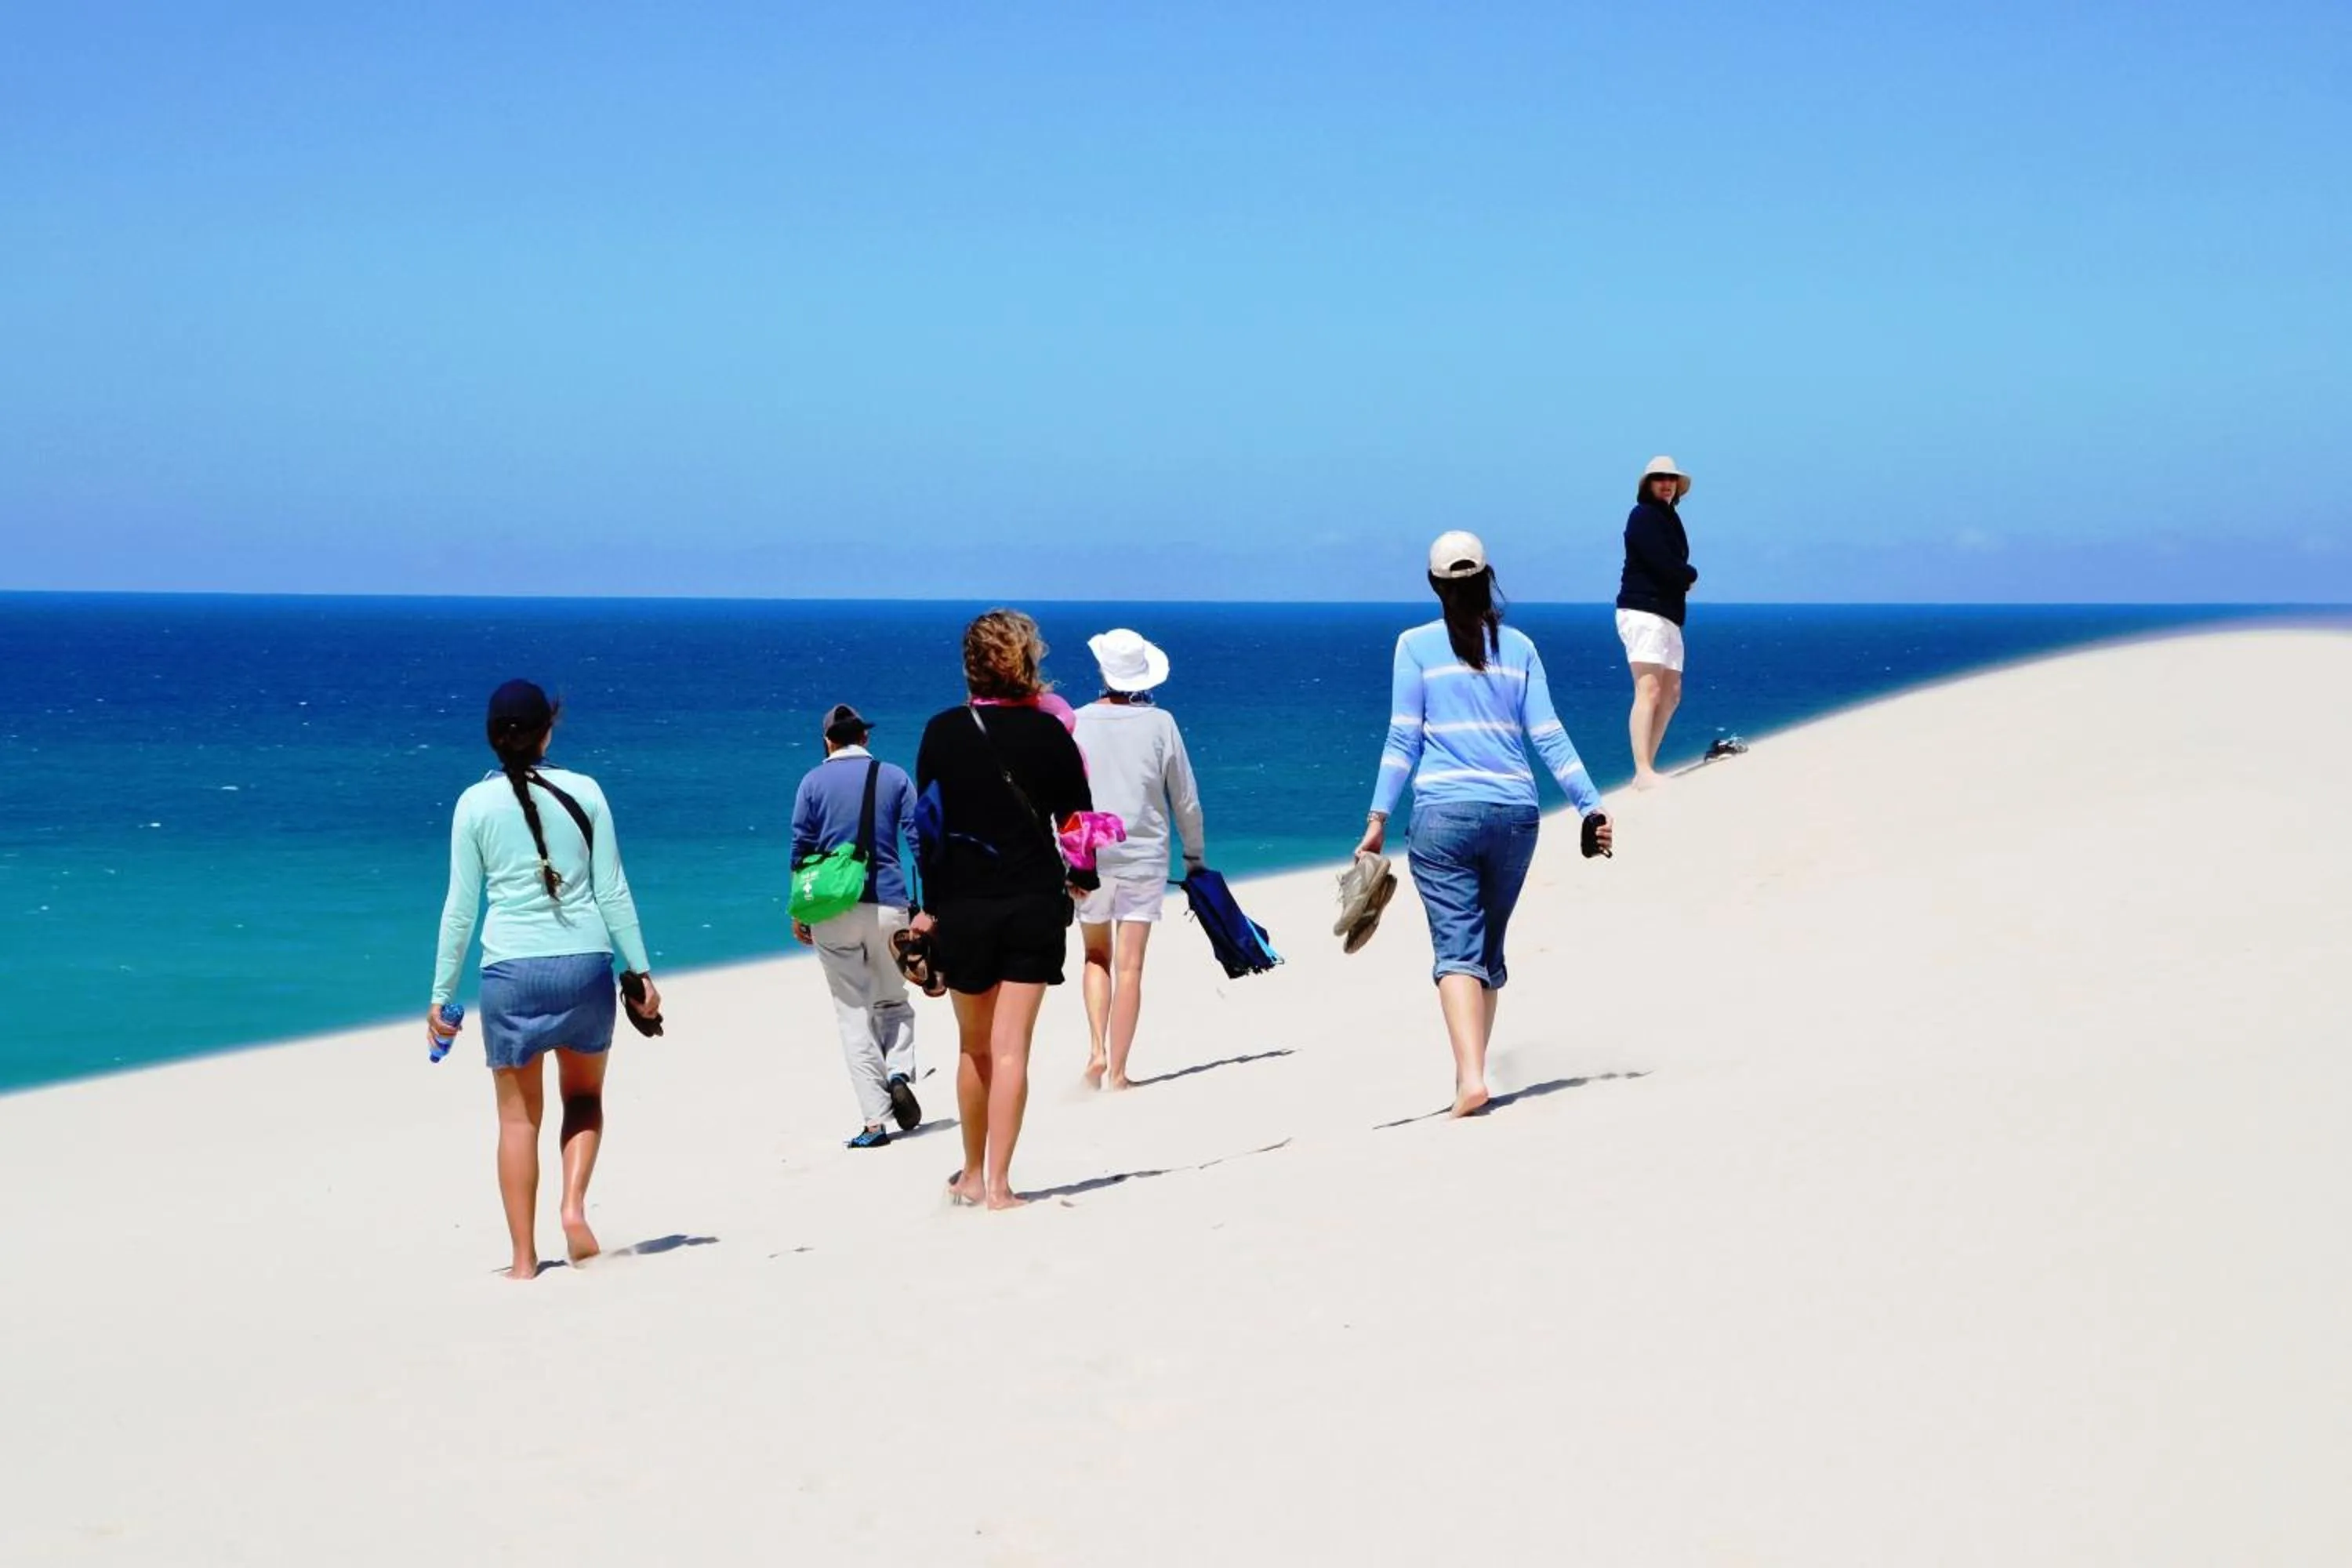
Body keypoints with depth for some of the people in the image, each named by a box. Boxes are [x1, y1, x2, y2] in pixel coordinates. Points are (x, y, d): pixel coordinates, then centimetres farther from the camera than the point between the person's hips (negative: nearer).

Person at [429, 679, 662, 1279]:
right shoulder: (583, 792, 0)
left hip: (511, 969, -1)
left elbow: (460, 908, 0)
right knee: (584, 1095, 21)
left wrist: (441, 994, 6)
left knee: (518, 1114, 9)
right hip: (585, 962, 1)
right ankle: (575, 1203, -1)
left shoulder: (476, 803, -1)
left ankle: (524, 1257, 9)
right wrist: (640, 970, 9)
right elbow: (613, 892, 1)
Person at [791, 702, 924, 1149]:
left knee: (854, 1012, 3)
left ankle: (874, 1120, -4)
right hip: (888, 904, 1)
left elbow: (800, 849, 1)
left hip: (834, 908, -1)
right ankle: (899, 1074, -10)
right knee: (893, 1001, 18)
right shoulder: (895, 777, 6)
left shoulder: (814, 782, 4)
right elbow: (919, 841, 1)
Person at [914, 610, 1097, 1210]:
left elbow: (928, 822, -1)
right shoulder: (1049, 732, -3)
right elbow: (1078, 818, 4)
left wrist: (931, 905, 8)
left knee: (975, 1046, 15)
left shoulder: (943, 732, -3)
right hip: (1035, 906, 0)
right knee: (1011, 1047, -2)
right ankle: (998, 1184, -7)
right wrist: (1081, 879, 23)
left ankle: (973, 1176, 25)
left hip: (964, 907, 1)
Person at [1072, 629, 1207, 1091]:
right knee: (1129, 967, 2)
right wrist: (1194, 854, 15)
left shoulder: (1076, 723, -4)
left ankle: (1097, 1050, 0)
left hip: (1089, 858, 1)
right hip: (1144, 856, 0)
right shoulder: (1160, 723, -3)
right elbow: (1185, 799, 2)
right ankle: (1117, 1072, 3)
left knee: (1097, 957, 17)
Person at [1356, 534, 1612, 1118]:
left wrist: (1379, 817, -1)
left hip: (1445, 813, -3)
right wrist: (1592, 806, 7)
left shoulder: (1417, 645, 2)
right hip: (1515, 814, 3)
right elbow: (1550, 737, 5)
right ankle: (1471, 1069, 21)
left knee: (1458, 949, -8)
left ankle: (1471, 1076, -25)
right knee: (1490, 949, 15)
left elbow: (1403, 740, -2)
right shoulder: (1518, 647, 10)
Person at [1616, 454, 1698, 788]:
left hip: (1668, 617, 10)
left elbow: (1672, 567, 18)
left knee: (1671, 694, 9)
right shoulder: (1644, 516, -6)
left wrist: (1681, 576, -4)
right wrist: (1691, 575, 1)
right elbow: (1663, 564, -16)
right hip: (1643, 613, -10)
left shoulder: (1668, 518, 22)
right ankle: (1643, 772, -26)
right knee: (1649, 690, -18)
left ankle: (1647, 768, 11)